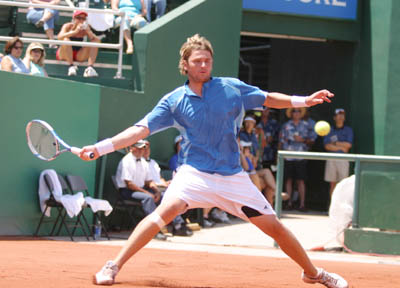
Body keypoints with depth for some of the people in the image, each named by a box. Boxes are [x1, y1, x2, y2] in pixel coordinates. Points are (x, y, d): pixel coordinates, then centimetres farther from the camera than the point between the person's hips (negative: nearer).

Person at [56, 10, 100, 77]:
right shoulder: (68, 26, -10)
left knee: (95, 42, -15)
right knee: (66, 40, -32)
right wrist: (75, 32, -38)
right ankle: (71, 66, -35)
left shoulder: (85, 28, -1)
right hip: (64, 54, -3)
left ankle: (90, 68, -32)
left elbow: (96, 40, -10)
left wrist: (88, 31, -26)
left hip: (78, 55, 3)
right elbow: (60, 37, -30)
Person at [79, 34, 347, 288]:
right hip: (195, 173, -2)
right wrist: (102, 147, -17)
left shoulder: (232, 87, 2)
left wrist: (303, 101, 3)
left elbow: (268, 98, 15)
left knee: (274, 226, 1)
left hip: (233, 177, 2)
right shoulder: (174, 101, -1)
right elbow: (141, 129, -6)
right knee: (166, 210, -28)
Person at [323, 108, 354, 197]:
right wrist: (341, 147, -8)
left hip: (343, 159, -1)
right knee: (332, 184, 2)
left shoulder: (348, 130, 9)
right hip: (331, 159, 1)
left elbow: (348, 145, -3)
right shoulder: (329, 130, 11)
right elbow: (327, 146, -2)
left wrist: (335, 143, -2)